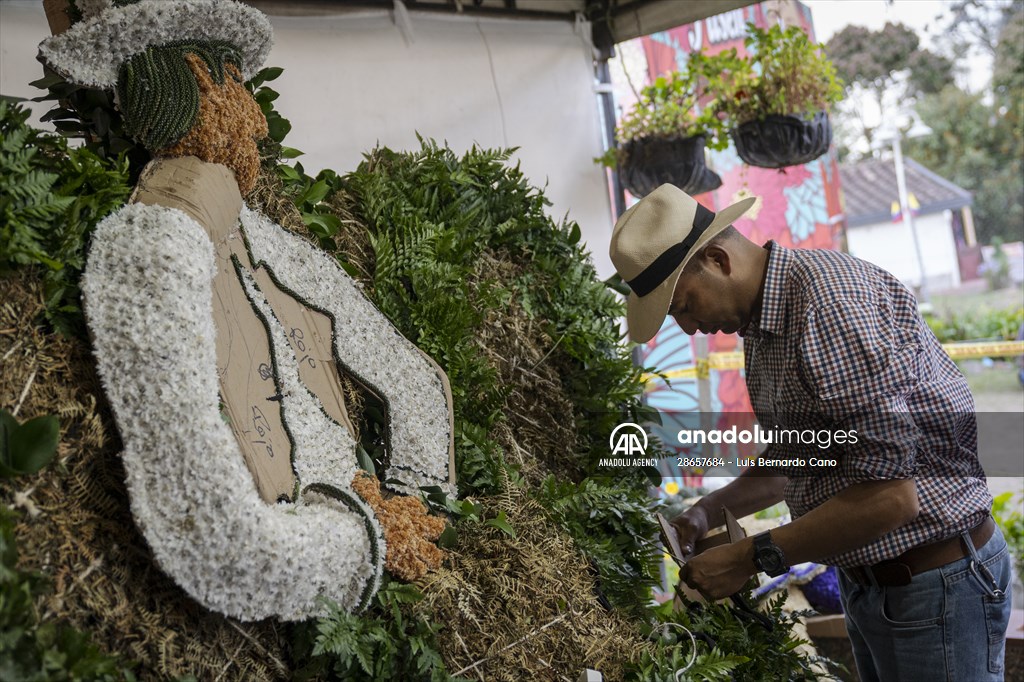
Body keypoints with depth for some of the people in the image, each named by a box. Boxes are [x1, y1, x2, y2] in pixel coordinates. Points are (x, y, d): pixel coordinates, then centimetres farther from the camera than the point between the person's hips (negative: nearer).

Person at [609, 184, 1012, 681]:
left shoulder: (829, 296, -26)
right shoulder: (759, 323, 6)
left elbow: (888, 495, -29)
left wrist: (749, 557, -21)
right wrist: (707, 512, 2)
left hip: (934, 587, -9)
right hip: (868, 583, 9)